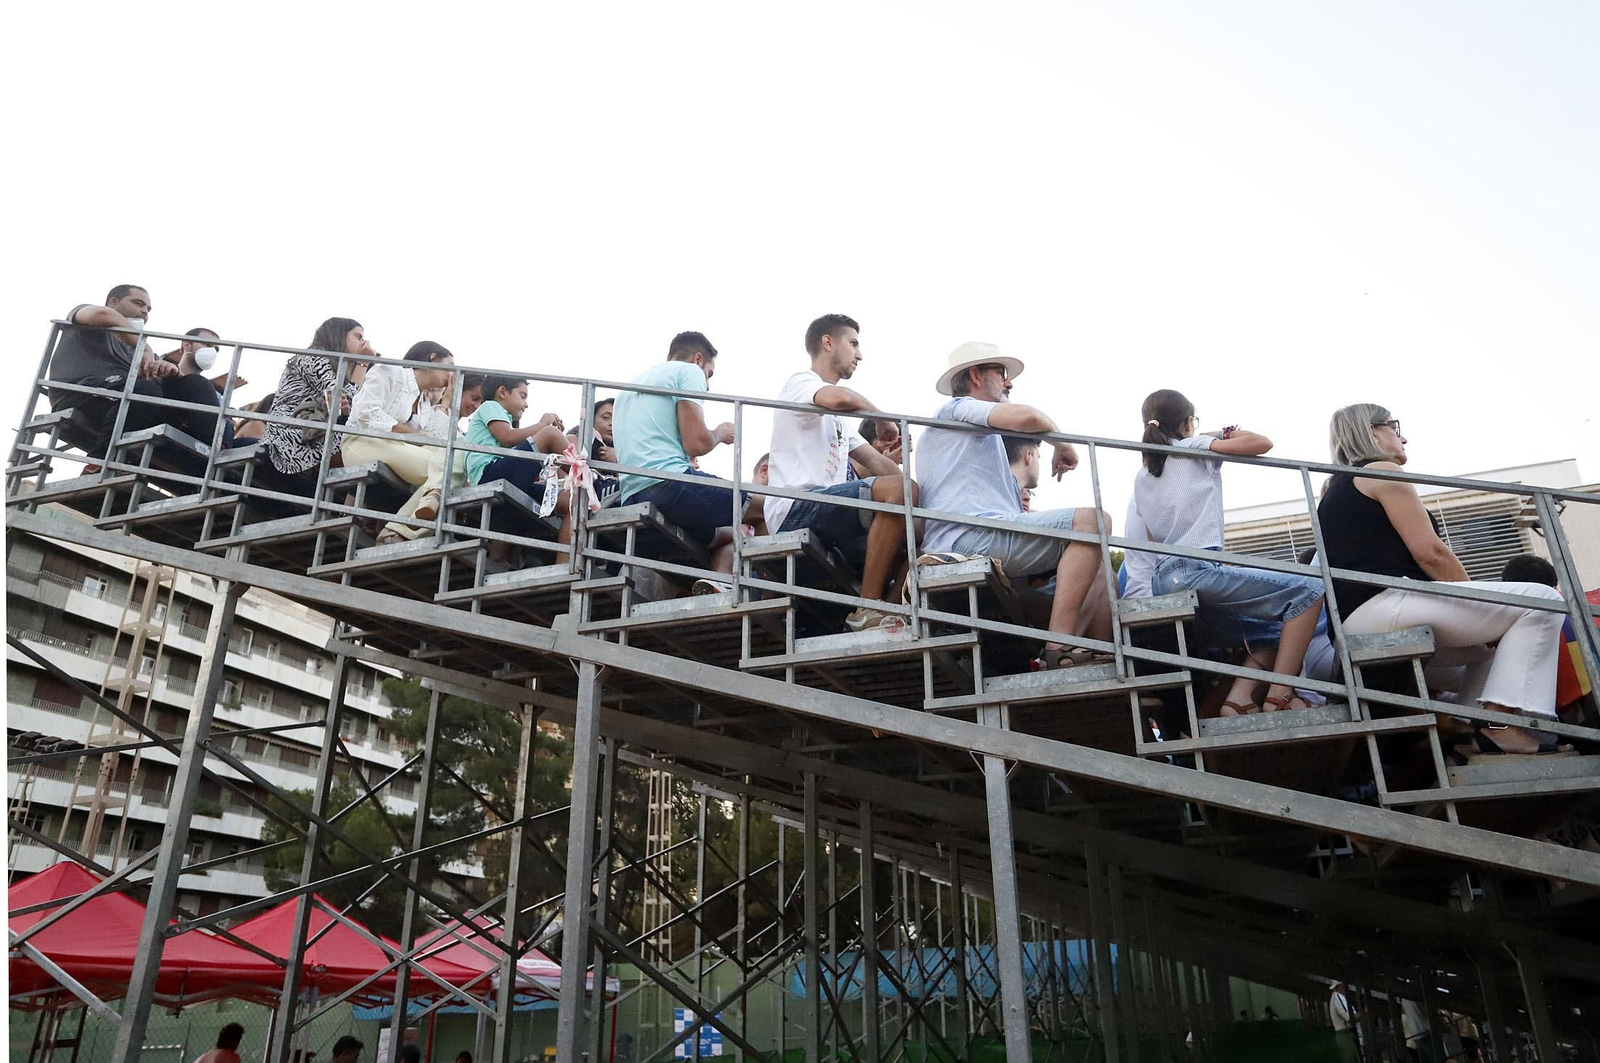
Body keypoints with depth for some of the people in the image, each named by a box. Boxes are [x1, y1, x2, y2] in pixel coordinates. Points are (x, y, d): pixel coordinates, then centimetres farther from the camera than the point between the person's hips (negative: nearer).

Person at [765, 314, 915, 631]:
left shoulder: (835, 418, 31)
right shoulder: (801, 383, 2)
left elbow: (876, 462, 26)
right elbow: (841, 397, -23)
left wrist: (921, 497, 12)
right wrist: (883, 419, -5)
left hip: (828, 513, 10)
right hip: (796, 509, -10)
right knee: (899, 489, -28)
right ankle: (868, 611, -26)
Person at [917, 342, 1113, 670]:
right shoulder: (957, 408, 6)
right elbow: (1028, 417, -13)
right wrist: (1064, 445, 4)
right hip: (970, 536, -11)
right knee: (1093, 521, -20)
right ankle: (1058, 649, -28)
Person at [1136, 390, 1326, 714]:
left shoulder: (1141, 477, 25)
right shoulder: (1194, 448, 7)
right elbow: (1262, 443, 3)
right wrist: (1224, 433, 22)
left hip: (1163, 579, 8)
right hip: (1196, 571, -8)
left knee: (1271, 626, 19)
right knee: (1308, 589, -5)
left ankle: (1239, 697, -3)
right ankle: (1279, 696, -14)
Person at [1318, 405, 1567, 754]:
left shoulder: (1334, 492, 28)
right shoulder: (1381, 471, 1)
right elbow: (1430, 553, -7)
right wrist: (1478, 597, 6)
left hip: (1355, 622, 10)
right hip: (1384, 602, -10)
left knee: (1487, 644, 28)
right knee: (1541, 602, -6)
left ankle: (1480, 727, 9)